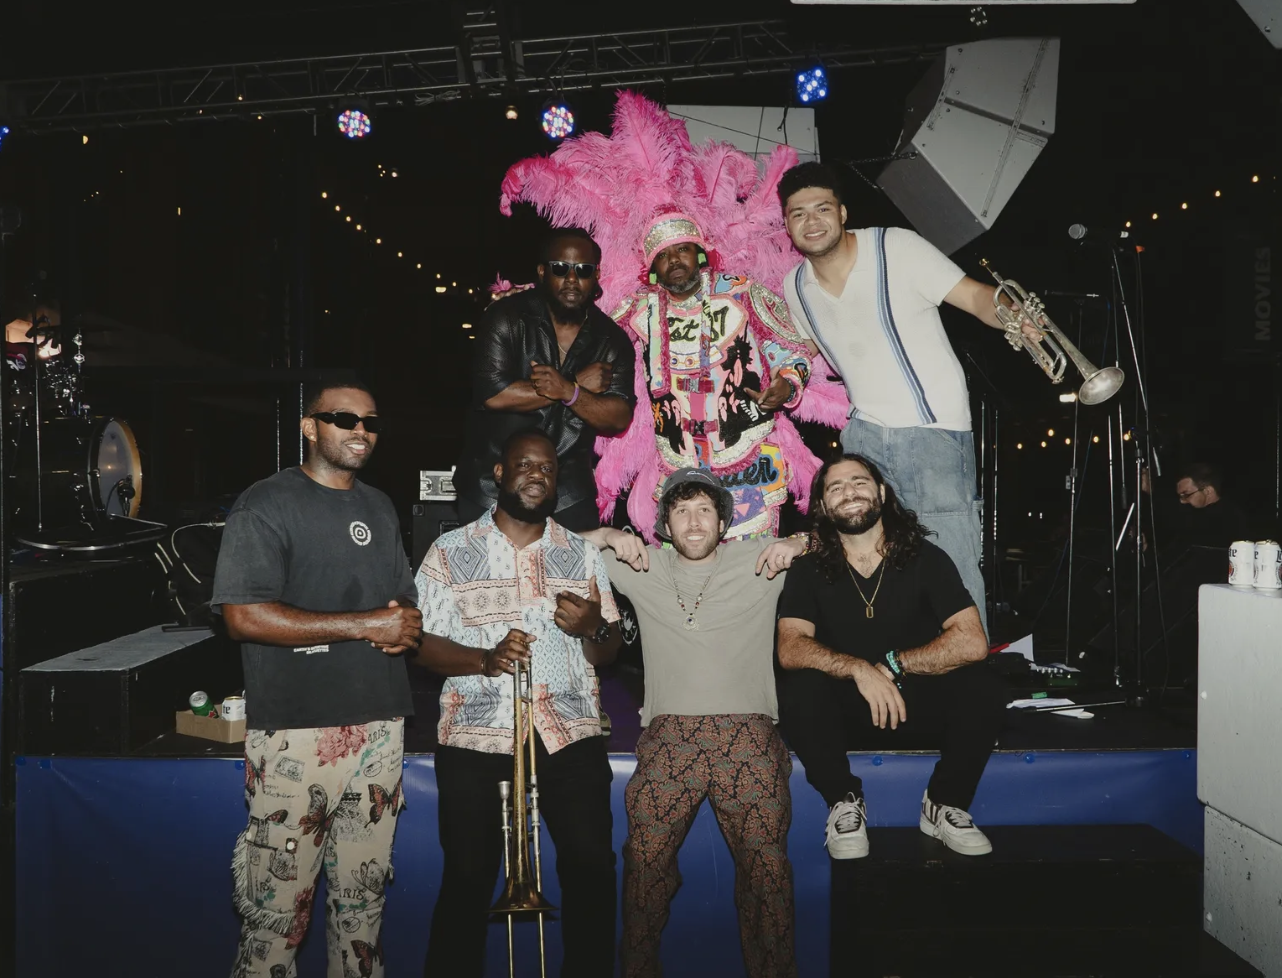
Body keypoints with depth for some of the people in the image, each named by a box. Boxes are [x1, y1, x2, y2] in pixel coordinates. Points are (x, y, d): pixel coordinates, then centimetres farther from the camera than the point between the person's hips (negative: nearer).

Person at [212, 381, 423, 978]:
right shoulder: (268, 504, -5)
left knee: (364, 894, 15)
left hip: (381, 723, 6)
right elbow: (243, 616, -16)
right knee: (278, 905, 0)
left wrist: (404, 626, -3)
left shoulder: (379, 508, 17)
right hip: (298, 730, -6)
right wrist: (363, 625, -16)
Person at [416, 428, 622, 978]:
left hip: (571, 736, 2)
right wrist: (485, 659, -18)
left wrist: (594, 627, -11)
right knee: (468, 877, 3)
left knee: (591, 869, 0)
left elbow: (608, 654, 12)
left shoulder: (583, 555, 12)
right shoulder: (450, 552, 5)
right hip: (476, 740, -2)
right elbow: (423, 643, -1)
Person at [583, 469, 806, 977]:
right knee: (645, 859, -4)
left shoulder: (759, 561, 11)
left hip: (749, 734, -1)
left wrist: (794, 544, -3)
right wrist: (610, 535, 2)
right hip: (669, 735, 1)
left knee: (766, 862, -4)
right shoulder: (645, 566, 16)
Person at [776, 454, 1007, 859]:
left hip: (920, 697, 1)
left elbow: (971, 642, -16)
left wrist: (892, 664, -21)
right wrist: (858, 669, -34)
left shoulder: (925, 558, -6)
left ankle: (944, 804, -2)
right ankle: (844, 803, -6)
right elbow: (790, 647, -20)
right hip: (847, 704, 0)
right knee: (800, 692, -31)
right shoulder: (808, 571, -6)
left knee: (983, 690, -27)